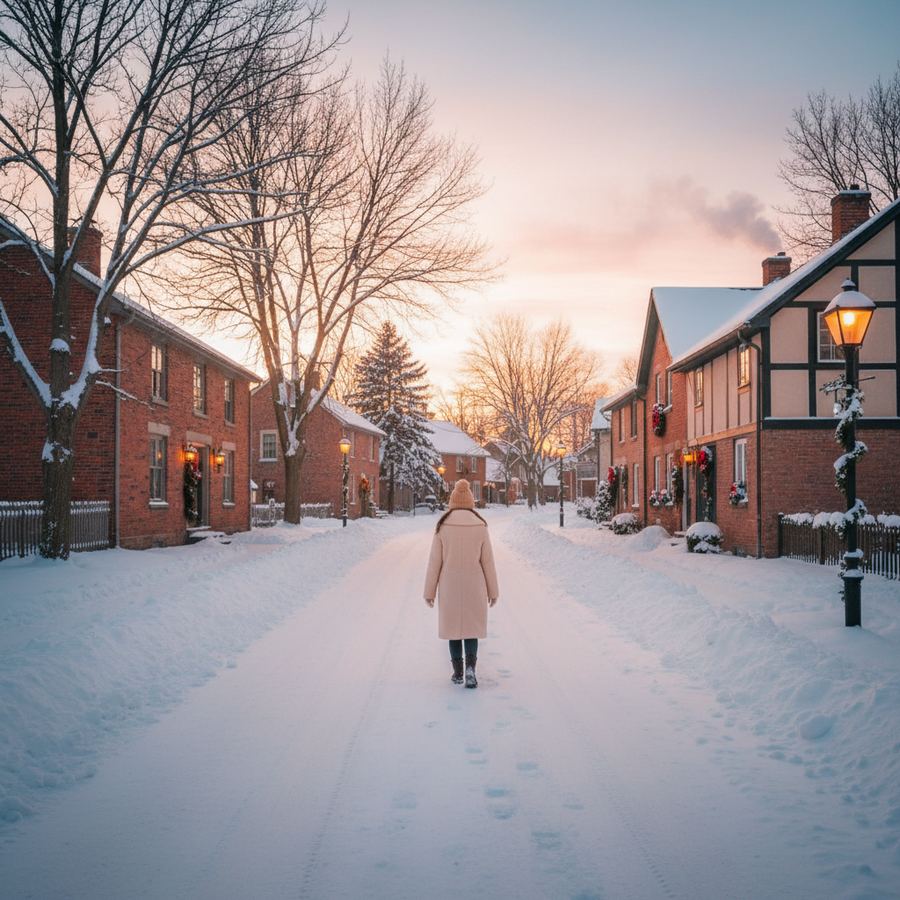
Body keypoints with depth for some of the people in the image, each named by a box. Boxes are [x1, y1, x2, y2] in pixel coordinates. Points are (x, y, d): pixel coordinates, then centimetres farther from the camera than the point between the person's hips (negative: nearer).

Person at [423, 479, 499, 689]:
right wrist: (493, 590, 7)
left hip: (449, 585, 0)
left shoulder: (443, 525, -7)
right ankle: (470, 667, -11)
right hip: (474, 586, 0)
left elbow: (435, 561, -6)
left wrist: (430, 591, 2)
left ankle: (458, 672, 15)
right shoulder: (480, 525, -5)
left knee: (453, 626, 13)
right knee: (471, 627, 9)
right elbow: (487, 560, -2)